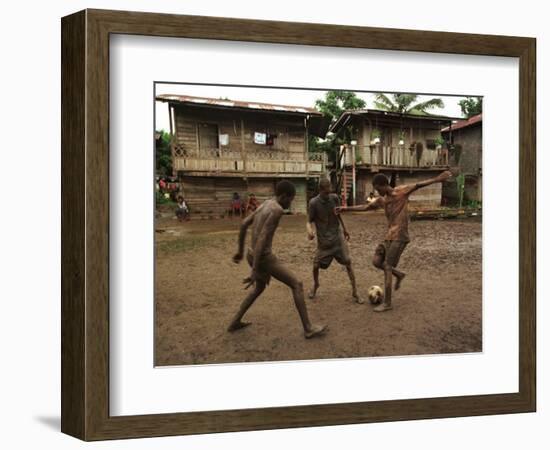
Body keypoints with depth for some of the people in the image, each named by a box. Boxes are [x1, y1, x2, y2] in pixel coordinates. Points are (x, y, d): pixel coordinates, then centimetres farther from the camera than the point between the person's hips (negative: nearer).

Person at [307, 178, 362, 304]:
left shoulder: (334, 198, -4)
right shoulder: (314, 203, -14)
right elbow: (309, 221, -9)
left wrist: (345, 229, 20)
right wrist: (310, 231, -31)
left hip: (338, 236, 2)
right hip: (323, 240, -2)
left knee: (348, 262, -8)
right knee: (316, 265, 0)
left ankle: (355, 292, -1)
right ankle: (315, 285, 32)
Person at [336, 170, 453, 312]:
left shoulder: (401, 191, -9)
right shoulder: (382, 199, 12)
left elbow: (418, 185, -20)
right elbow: (366, 207, 22)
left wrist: (437, 179, -32)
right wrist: (346, 209, 20)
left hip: (399, 237, -8)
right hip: (389, 236, 8)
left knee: (387, 267, -8)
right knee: (376, 261, 3)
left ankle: (387, 303, -2)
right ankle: (399, 274, 26)